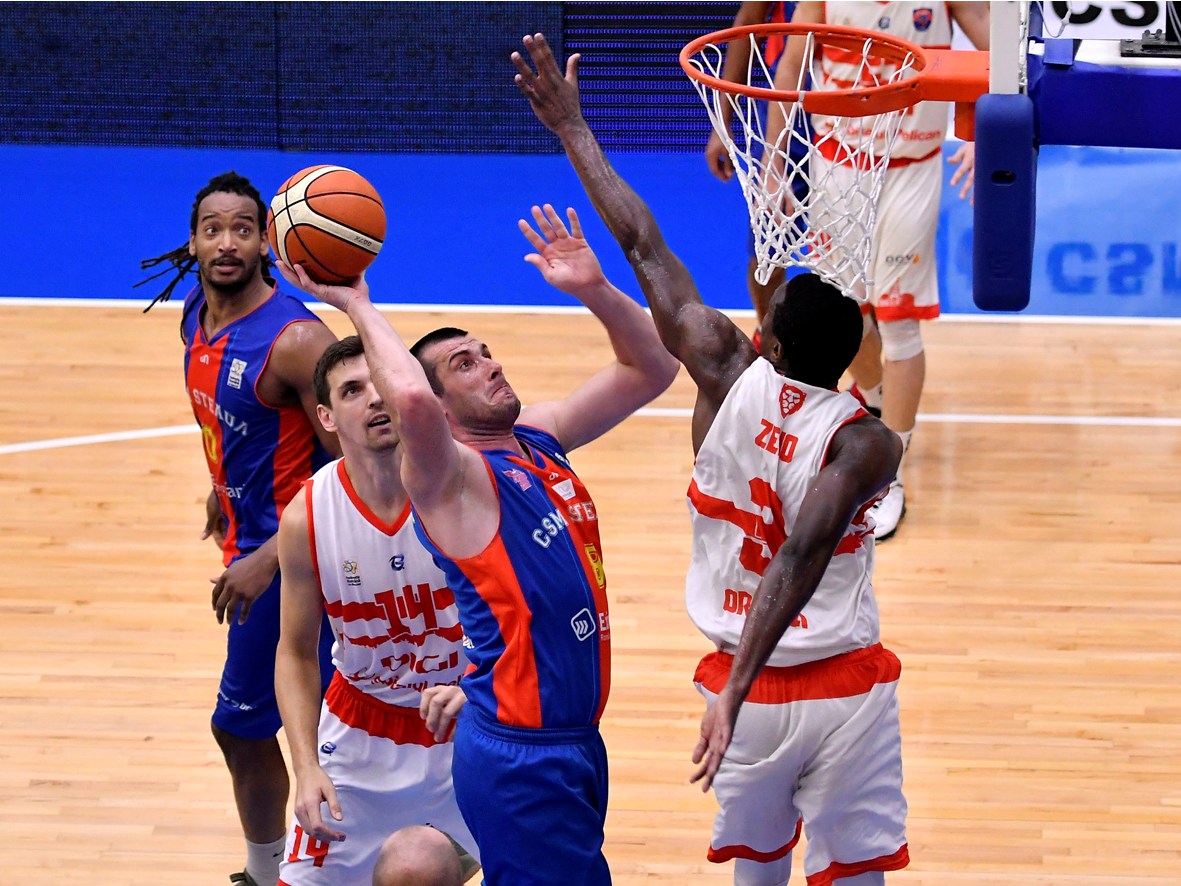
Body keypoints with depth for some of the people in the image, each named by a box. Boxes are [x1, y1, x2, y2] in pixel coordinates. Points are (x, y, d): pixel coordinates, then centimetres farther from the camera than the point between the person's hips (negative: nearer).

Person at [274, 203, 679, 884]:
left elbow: (652, 369, 15)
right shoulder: (448, 474, -12)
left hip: (576, 736, 8)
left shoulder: (539, 437, 11)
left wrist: (595, 290, -1)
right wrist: (358, 308, -22)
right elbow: (411, 401, -36)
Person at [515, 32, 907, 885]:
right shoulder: (865, 443, -16)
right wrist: (736, 694, -35)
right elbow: (799, 558, -29)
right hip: (844, 690, -3)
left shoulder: (726, 373, -8)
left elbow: (642, 245, -1)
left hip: (752, 693, 3)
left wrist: (573, 129, 7)